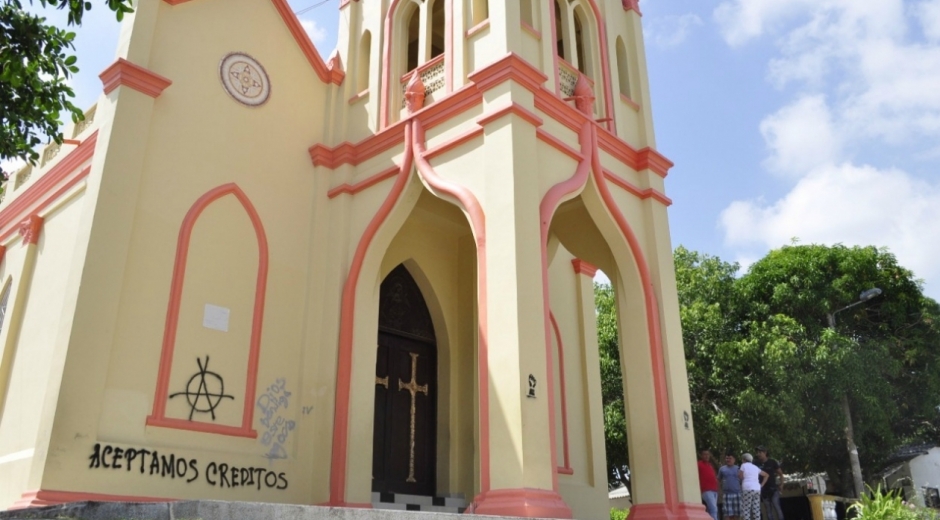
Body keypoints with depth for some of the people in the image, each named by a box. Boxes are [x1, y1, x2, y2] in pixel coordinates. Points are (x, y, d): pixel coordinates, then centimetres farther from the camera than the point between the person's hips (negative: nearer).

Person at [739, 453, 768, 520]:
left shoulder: (744, 465, 4)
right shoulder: (755, 467, 21)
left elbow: (740, 476, -4)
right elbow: (766, 475, 27)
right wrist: (761, 485, 21)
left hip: (747, 489, -6)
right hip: (757, 489, 6)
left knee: (746, 510, -6)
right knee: (756, 510, 4)